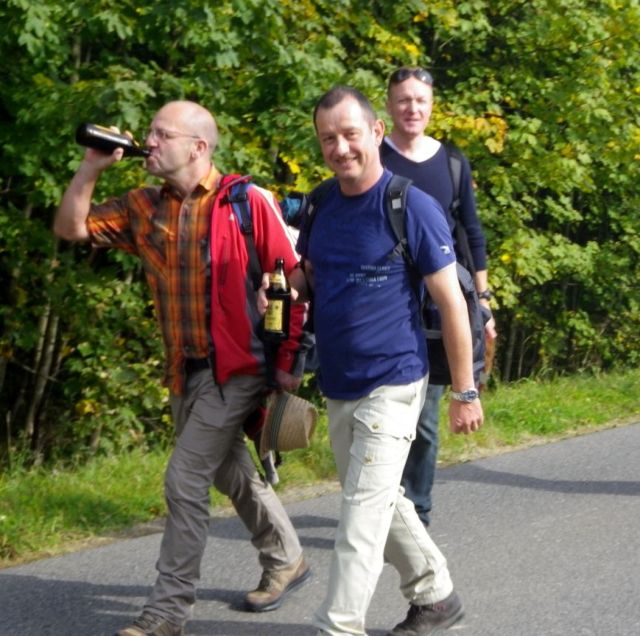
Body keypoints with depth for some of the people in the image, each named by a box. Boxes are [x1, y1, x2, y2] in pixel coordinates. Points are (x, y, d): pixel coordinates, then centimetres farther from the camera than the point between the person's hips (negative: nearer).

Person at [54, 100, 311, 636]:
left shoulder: (248, 202, -14)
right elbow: (71, 228, 7)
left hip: (237, 368, -7)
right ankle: (286, 559, 42)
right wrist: (90, 169, -6)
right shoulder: (144, 206, 4)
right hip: (185, 369, 7)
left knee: (185, 480, -10)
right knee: (231, 472, 20)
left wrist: (288, 363, -11)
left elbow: (292, 281, -10)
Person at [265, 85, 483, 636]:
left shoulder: (412, 207, -14)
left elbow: (453, 304, -11)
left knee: (363, 513, -10)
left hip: (391, 385, -7)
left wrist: (465, 393, -11)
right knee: (381, 502, 19)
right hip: (337, 385, 7)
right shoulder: (321, 205, 5)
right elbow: (307, 276, 21)